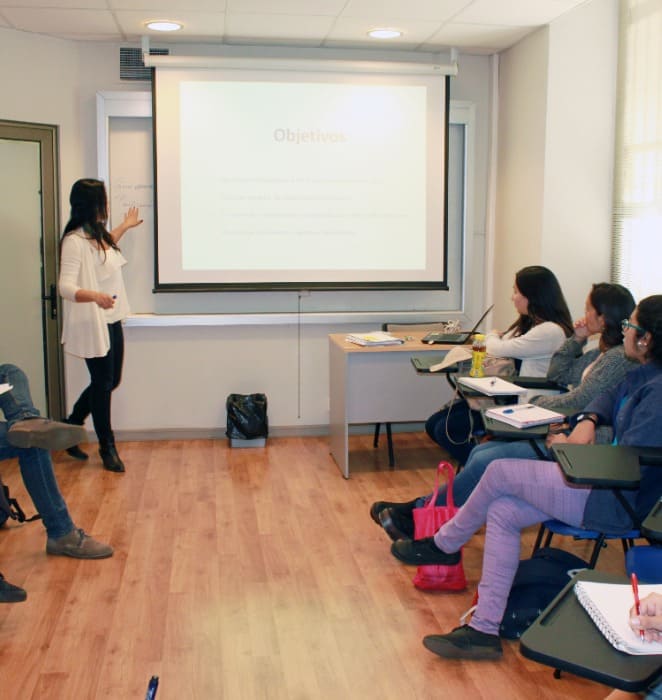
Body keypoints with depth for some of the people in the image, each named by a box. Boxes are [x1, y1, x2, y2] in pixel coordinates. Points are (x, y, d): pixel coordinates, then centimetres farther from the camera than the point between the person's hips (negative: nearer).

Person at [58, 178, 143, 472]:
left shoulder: (99, 235, 9)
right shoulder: (74, 241, -20)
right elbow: (66, 287, -27)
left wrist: (124, 226, 47)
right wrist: (94, 295, -46)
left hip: (111, 320, 9)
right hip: (91, 324, -9)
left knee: (110, 381, 15)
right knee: (102, 383, 2)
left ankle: (71, 426, 32)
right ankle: (107, 448, 17)